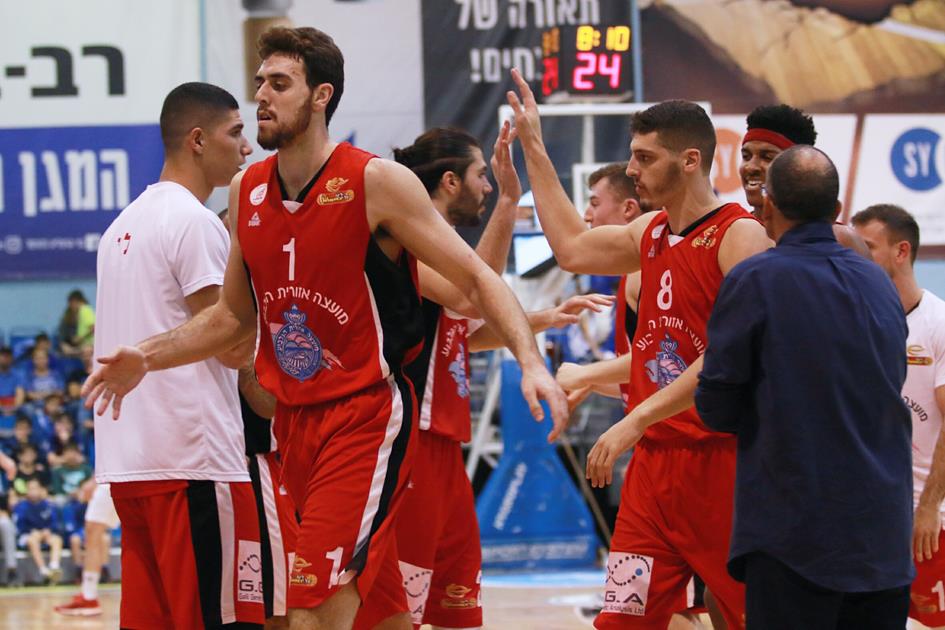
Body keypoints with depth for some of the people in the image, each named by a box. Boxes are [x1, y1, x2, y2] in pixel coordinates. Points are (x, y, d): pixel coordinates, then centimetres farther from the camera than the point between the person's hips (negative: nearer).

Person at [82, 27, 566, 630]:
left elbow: (476, 279, -9)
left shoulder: (377, 182, -10)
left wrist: (531, 362, -23)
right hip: (294, 419, 7)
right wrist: (148, 357, 8)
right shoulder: (248, 191, 9)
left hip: (367, 416, -7)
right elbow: (236, 315, 21)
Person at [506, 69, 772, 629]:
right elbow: (572, 247, 30)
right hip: (655, 461, 8)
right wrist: (534, 148, 30)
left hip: (721, 461, -8)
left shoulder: (741, 236, -11)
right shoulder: (651, 233, 14)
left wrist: (636, 421, -22)